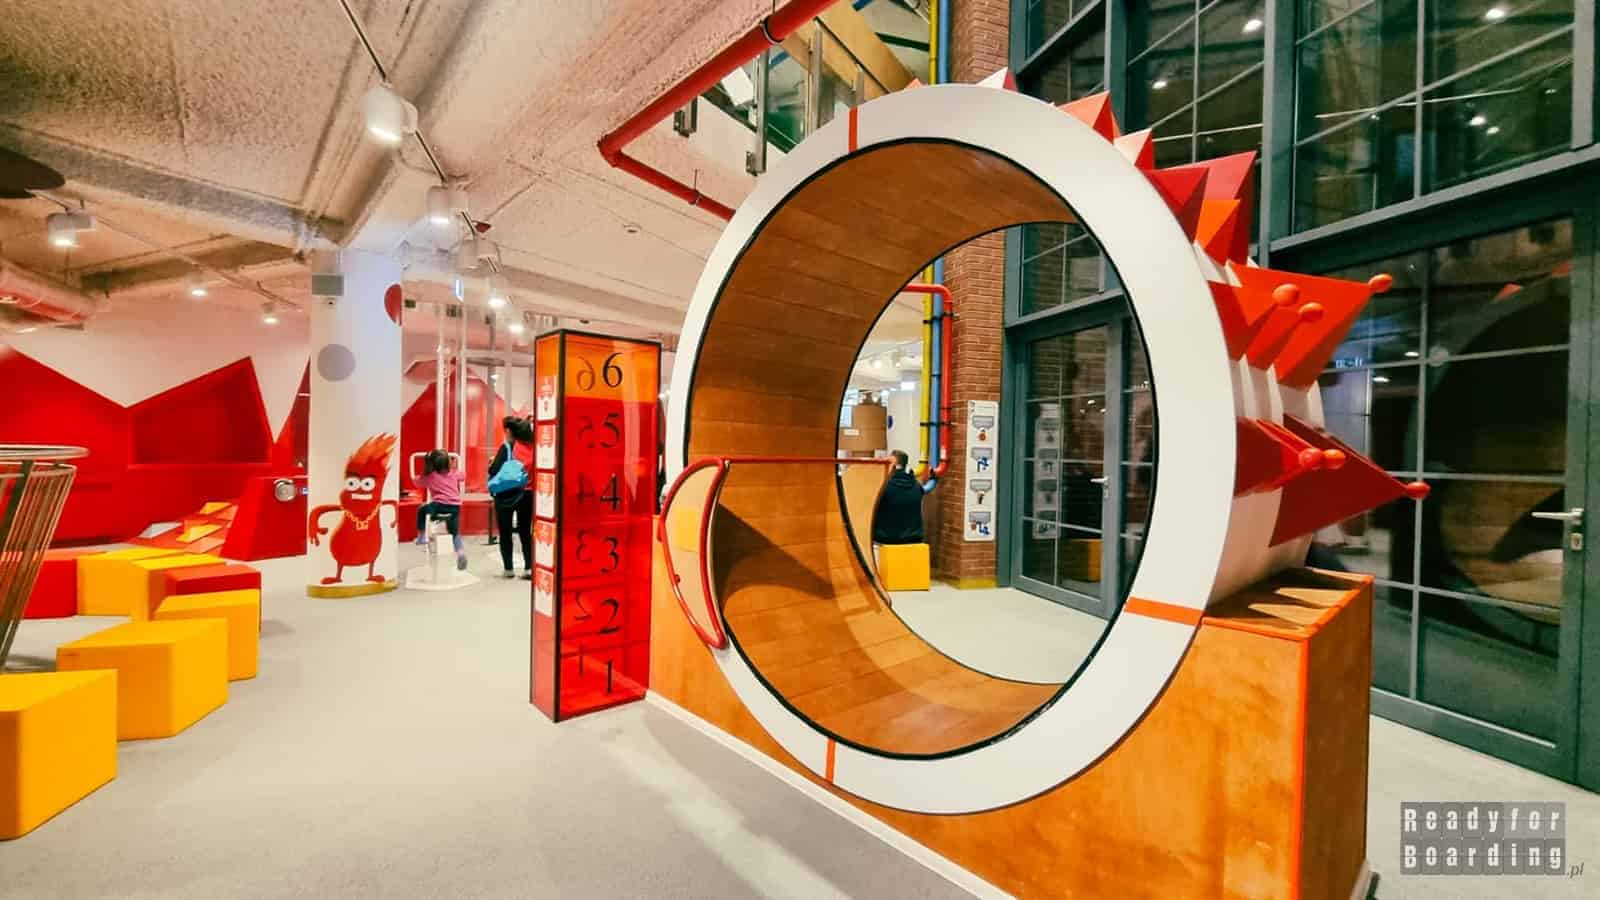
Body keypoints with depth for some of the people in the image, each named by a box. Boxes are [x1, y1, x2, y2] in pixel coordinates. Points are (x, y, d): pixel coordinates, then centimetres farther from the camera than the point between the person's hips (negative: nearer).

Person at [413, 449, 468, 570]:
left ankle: (422, 537, 27)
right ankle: (460, 551, -12)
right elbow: (461, 475, 42)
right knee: (455, 532, 12)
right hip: (455, 506, 3)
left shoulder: (430, 476, 11)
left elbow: (418, 483, 29)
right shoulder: (454, 475, 18)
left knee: (421, 510, 28)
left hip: (440, 505, -3)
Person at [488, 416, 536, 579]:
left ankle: (509, 568, 12)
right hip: (528, 493, 3)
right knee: (526, 531, 11)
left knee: (505, 532, 10)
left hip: (507, 495, -3)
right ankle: (529, 568, 5)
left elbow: (494, 471, -13)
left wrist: (491, 466, 6)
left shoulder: (507, 447, -9)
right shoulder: (531, 447, 1)